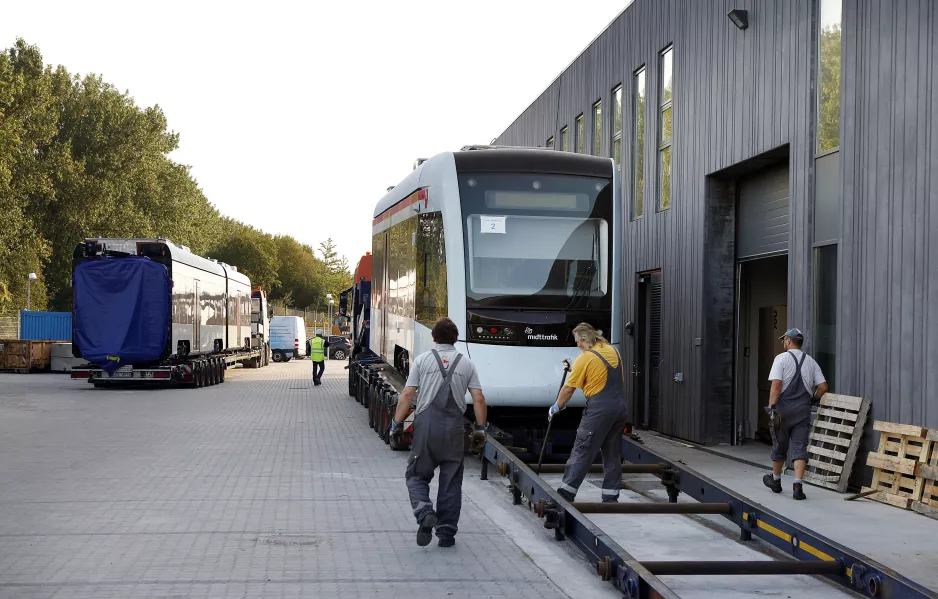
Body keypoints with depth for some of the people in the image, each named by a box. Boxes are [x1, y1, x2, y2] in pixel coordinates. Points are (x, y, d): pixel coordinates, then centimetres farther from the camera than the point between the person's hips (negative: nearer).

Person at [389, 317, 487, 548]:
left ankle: (425, 513, -15)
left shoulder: (422, 360, 5)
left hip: (426, 424, -1)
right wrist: (480, 429, 8)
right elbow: (479, 399, 2)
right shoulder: (467, 363, 9)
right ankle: (447, 533, 12)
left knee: (417, 475, 10)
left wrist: (397, 423, 4)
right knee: (451, 481, 9)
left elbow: (407, 394, -1)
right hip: (454, 427, 1)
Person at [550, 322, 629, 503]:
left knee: (582, 451, -4)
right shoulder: (613, 351, 11)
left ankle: (565, 493, -5)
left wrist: (556, 407, 10)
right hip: (620, 407, 7)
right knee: (613, 453, 12)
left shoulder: (585, 358, -9)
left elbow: (568, 389, -2)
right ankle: (611, 497, 13)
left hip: (599, 408, -7)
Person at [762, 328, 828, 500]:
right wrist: (812, 398, 23)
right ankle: (797, 486, -11)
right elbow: (823, 387, 5)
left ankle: (775, 480, 31)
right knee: (800, 448, 1)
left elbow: (776, 384, -15)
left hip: (783, 408, -3)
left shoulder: (781, 358, -5)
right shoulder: (811, 362, 10)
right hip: (803, 410, 3)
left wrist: (771, 407, -14)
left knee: (779, 446, 13)